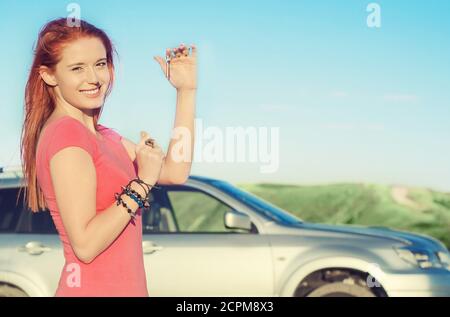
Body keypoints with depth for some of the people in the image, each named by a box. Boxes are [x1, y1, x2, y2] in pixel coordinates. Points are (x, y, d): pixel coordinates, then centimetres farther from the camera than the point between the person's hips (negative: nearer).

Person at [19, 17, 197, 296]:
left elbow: (175, 171, 6)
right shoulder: (66, 133, -18)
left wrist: (186, 89, 8)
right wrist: (141, 184, -19)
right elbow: (85, 245, -22)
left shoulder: (100, 134, 10)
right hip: (93, 288, -9)